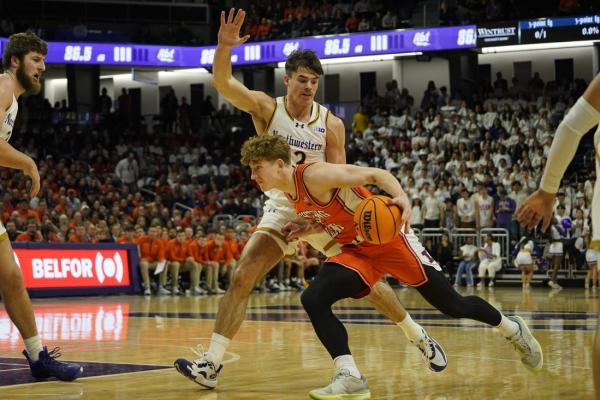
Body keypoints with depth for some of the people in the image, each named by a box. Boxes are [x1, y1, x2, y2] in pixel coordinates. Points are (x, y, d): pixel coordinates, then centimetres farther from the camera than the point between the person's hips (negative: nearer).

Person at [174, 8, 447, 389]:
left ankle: (420, 337, 23)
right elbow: (223, 82, -24)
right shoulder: (266, 108, -9)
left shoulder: (330, 124, -9)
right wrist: (224, 45, -42)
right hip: (282, 210, 0)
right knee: (241, 278, -14)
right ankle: (211, 364, -13)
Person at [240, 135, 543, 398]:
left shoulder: (314, 175, -23)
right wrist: (303, 232, 4)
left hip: (389, 237, -7)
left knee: (453, 306, 1)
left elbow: (375, 174, -25)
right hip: (356, 252, 7)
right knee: (312, 299, -16)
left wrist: (402, 197, -43)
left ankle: (512, 328, 28)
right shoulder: (291, 196, 3)